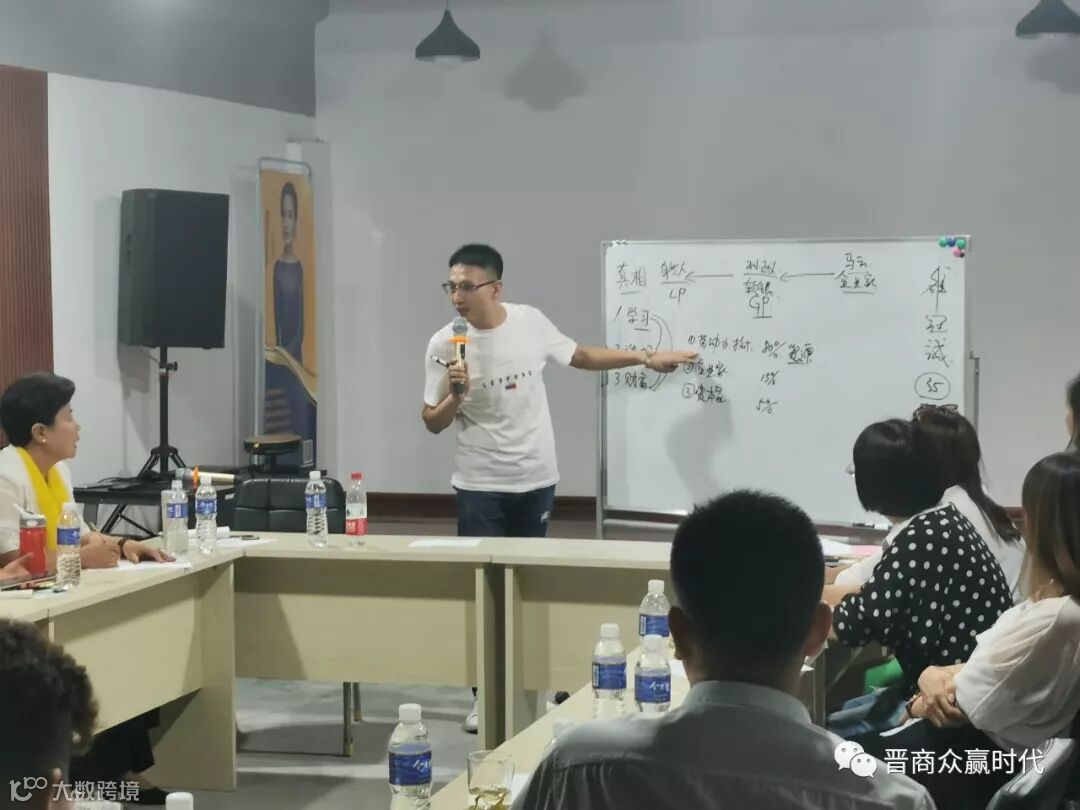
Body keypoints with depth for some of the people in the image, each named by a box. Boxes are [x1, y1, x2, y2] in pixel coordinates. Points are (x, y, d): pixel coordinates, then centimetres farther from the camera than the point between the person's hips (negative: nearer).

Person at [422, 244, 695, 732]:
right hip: (481, 487, -2)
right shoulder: (444, 344, -10)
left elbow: (580, 357, 12)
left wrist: (647, 358, 13)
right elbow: (432, 423, -4)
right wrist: (456, 394, -24)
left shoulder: (530, 322, -5)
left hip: (536, 480, 2)